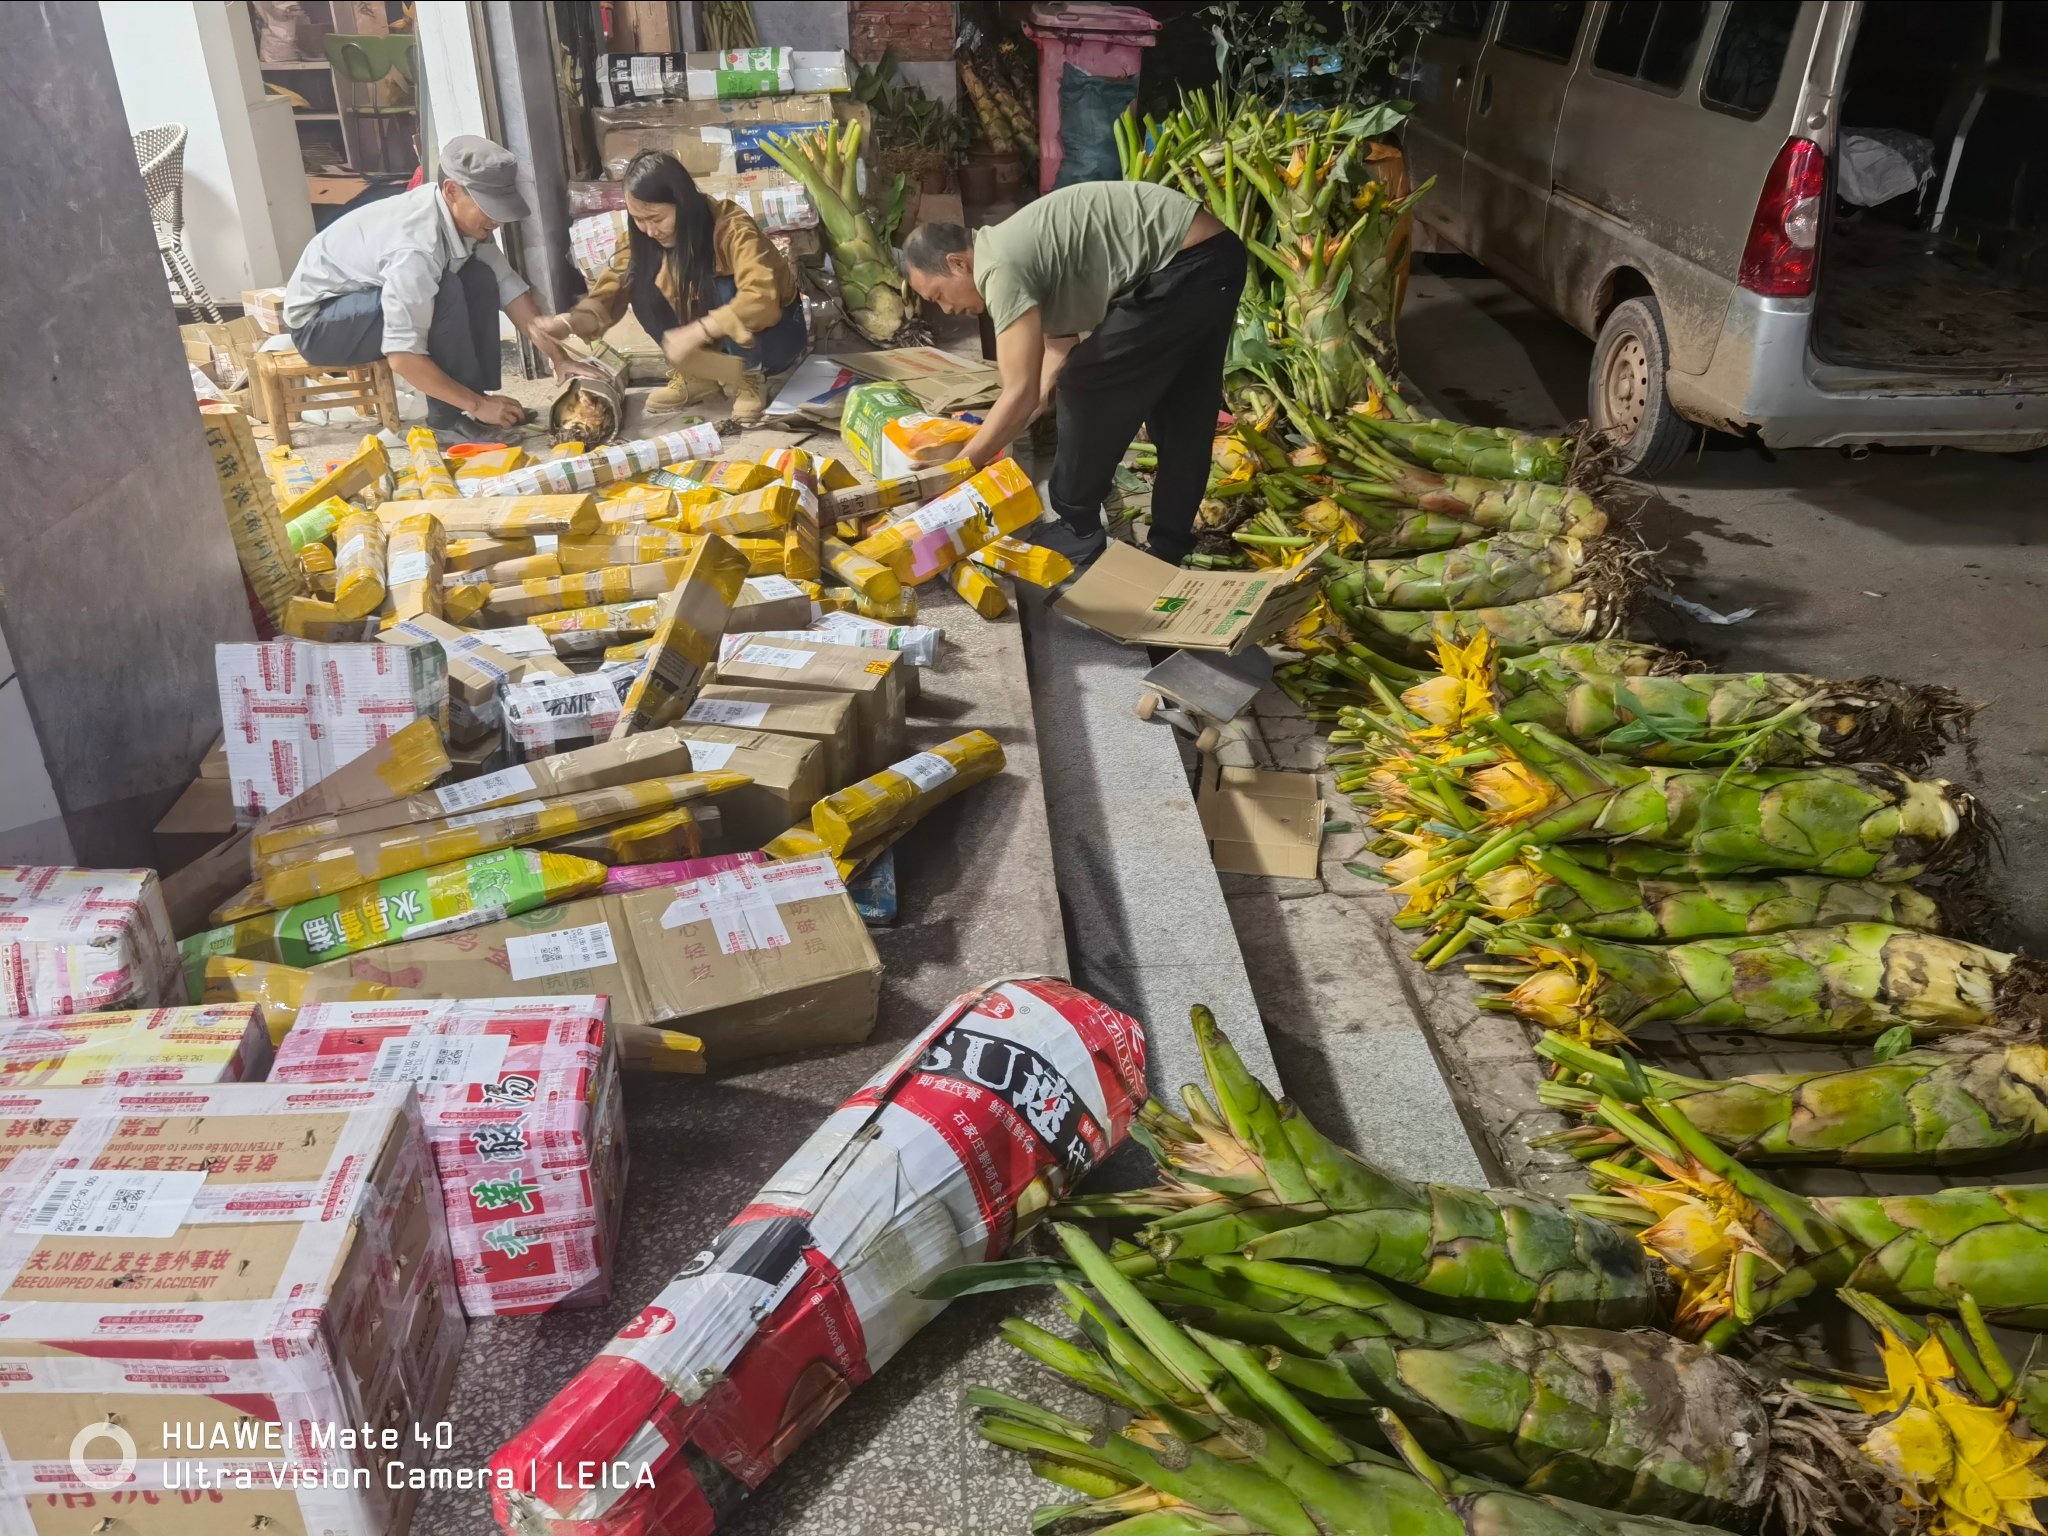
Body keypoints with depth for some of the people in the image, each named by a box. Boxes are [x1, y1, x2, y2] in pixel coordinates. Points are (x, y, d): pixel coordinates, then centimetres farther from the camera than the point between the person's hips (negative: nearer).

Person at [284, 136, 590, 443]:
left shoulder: (463, 215, -12)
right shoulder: (415, 245, -35)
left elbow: (507, 287, -5)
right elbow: (402, 357, -36)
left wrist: (560, 359, -13)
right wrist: (478, 405, -30)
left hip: (369, 295, 8)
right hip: (317, 322, -8)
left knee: (480, 279, -7)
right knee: (446, 292, -29)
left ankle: (478, 393, -5)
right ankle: (452, 418, -19)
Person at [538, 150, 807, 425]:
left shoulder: (731, 226, -29)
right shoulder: (643, 237, -11)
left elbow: (761, 299, -42)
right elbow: (611, 291, -15)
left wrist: (696, 332, -47)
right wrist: (571, 322, -34)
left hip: (773, 331, -5)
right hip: (709, 338, 5)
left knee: (725, 290, -35)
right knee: (642, 285, -16)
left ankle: (752, 377, -11)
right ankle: (695, 375, -2)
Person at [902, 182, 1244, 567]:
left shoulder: (1001, 268, -16)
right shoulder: (1012, 249, 14)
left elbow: (1021, 395, -20)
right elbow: (1060, 343, 21)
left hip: (1186, 265, -10)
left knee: (1089, 388, 0)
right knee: (1181, 417, 17)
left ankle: (1078, 532, 13)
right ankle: (1169, 549, 28)